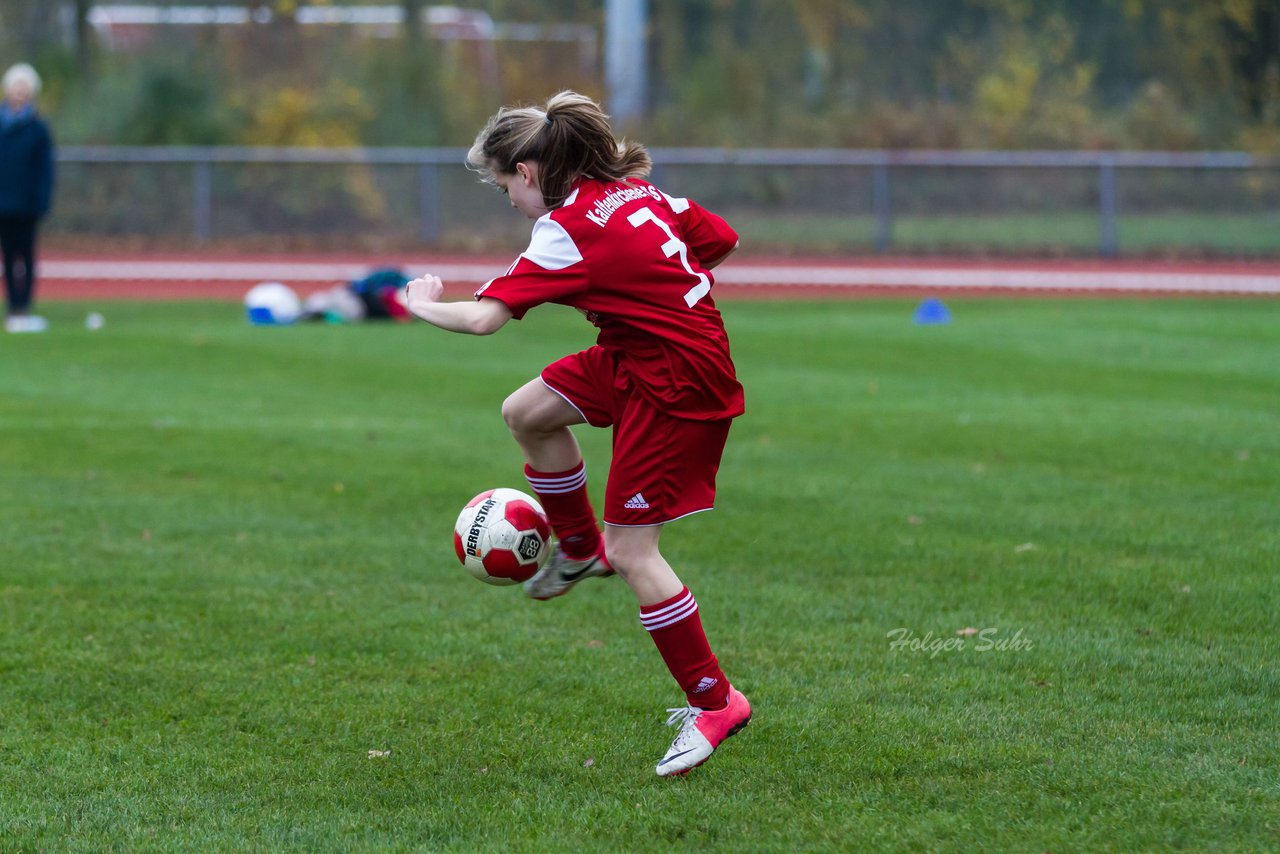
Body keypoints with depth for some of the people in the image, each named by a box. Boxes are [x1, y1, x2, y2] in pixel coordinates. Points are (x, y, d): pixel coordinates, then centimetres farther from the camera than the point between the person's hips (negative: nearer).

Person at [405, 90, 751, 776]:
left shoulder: (569, 230, -20)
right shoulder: (634, 190, 5)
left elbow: (484, 317, -25)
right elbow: (720, 239, 13)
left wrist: (422, 304, -6)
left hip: (677, 384, -9)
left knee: (630, 552, -5)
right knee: (526, 412, 14)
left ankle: (714, 702, 2)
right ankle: (579, 549, 31)